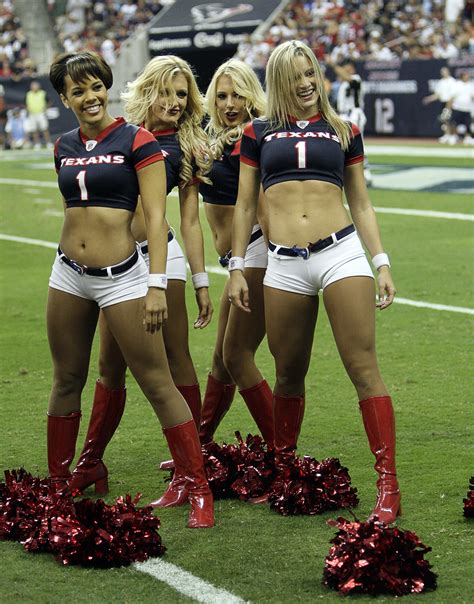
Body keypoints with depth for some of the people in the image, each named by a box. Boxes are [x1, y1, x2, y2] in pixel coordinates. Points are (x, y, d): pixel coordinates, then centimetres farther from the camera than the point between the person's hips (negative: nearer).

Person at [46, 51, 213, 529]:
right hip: (68, 275, 6)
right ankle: (58, 482, 28)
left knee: (158, 384, -5)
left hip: (121, 276, -6)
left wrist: (156, 286, -19)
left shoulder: (136, 141, -9)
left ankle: (199, 493, -1)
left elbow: (156, 217, -13)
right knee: (67, 381, 14)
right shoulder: (65, 148, 8)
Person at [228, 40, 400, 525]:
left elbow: (361, 204, 13)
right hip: (284, 266, 1)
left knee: (364, 370, -8)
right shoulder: (258, 134, 11)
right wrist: (236, 268, 8)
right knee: (289, 376, 10)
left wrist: (382, 264, 6)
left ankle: (388, 484, -10)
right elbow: (244, 205, 13)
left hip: (342, 254, -1)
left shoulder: (344, 132, 11)